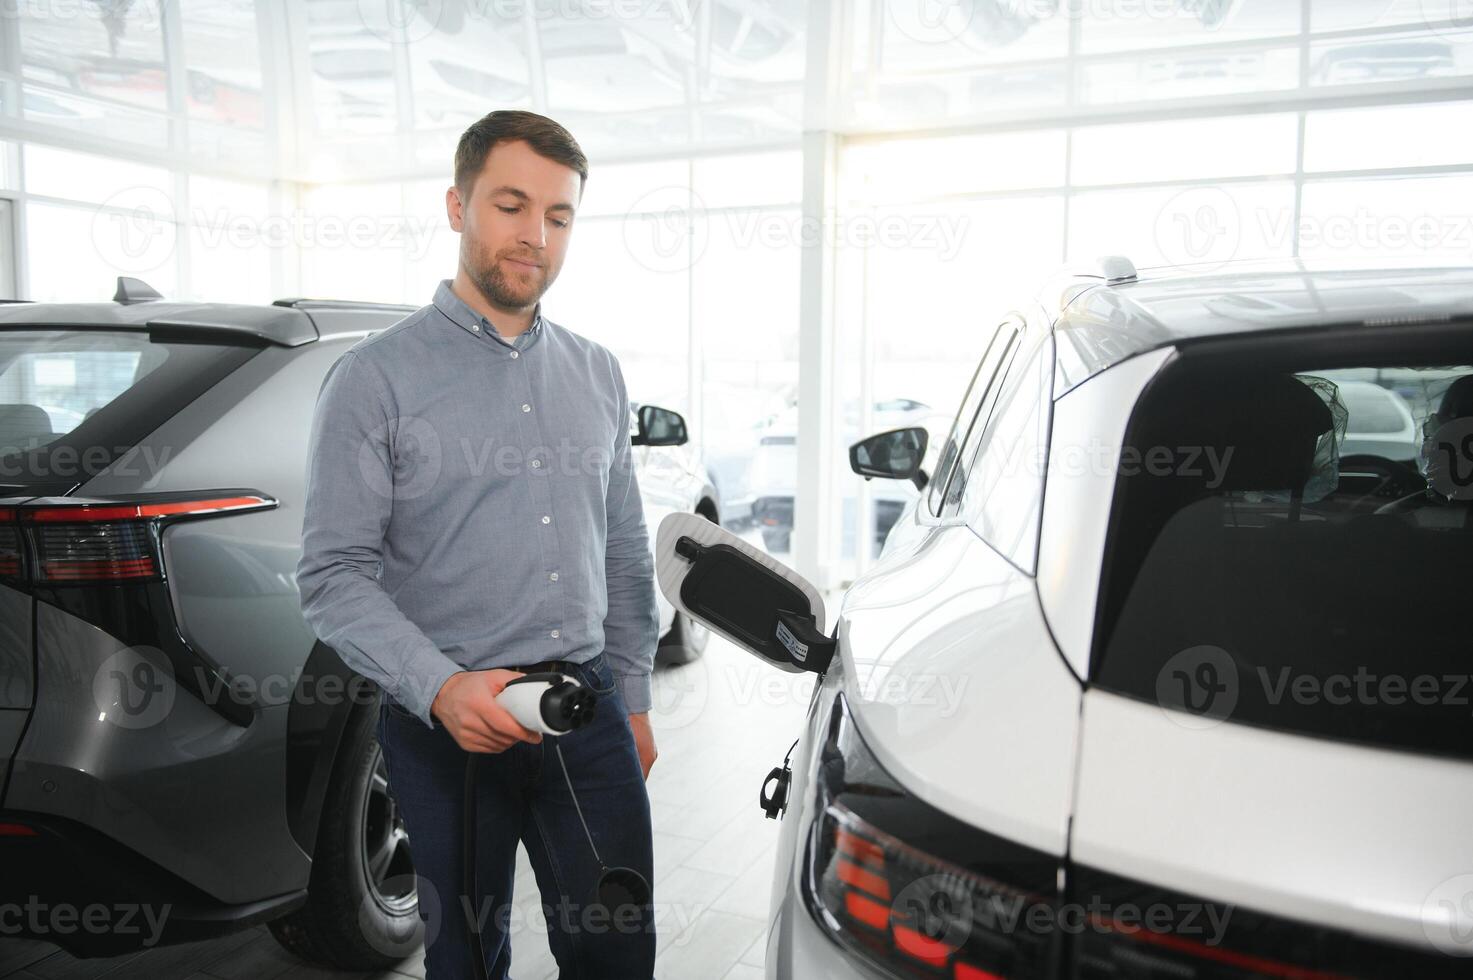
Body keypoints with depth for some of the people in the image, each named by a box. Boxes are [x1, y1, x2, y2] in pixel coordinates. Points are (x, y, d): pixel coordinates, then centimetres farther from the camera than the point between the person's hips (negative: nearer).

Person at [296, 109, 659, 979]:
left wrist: (634, 699, 13)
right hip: (448, 722, -3)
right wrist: (441, 688, -24)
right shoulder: (375, 378, -6)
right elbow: (334, 574, -10)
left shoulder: (598, 374, 9)